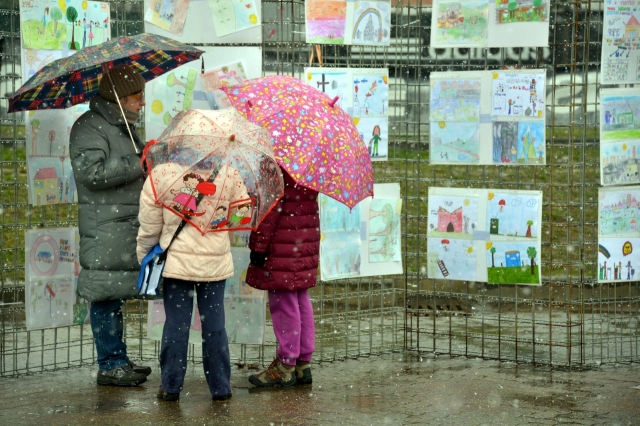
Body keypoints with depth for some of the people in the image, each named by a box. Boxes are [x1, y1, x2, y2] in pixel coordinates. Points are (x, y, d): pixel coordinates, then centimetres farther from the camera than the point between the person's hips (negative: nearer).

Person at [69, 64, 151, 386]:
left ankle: (117, 362, 18)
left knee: (113, 296, 13)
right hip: (105, 229, -9)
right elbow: (91, 171, -24)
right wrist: (138, 164, -20)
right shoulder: (89, 128, -10)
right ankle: (111, 365, -1)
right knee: (107, 294, -6)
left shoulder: (123, 127, 22)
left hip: (127, 225, 9)